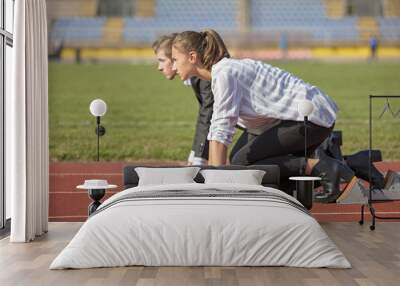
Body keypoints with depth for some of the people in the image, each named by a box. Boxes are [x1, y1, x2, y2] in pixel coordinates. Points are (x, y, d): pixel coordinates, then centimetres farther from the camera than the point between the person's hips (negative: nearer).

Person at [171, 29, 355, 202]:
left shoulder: (224, 73, -16)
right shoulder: (219, 73, 14)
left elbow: (222, 130, -22)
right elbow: (215, 128, 18)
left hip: (311, 116, -10)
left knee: (242, 163, -12)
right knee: (238, 156, 10)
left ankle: (318, 167, -13)